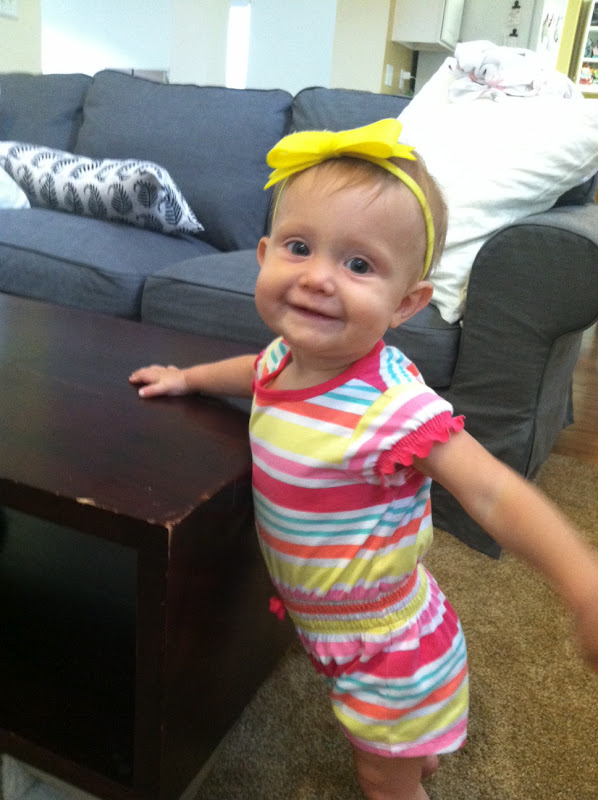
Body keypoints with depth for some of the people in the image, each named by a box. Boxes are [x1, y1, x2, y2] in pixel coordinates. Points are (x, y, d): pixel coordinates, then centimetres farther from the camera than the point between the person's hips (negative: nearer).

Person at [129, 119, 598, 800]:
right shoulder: (287, 354, -12)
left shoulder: (391, 406, -36)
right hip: (330, 631, 7)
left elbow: (493, 494, -40)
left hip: (387, 649, -7)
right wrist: (188, 378, 13)